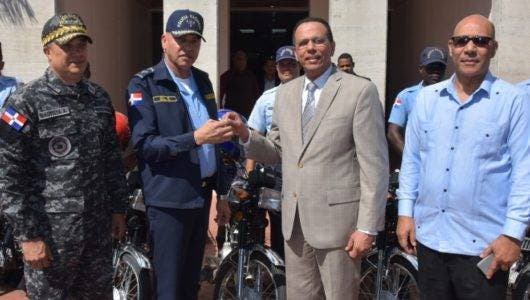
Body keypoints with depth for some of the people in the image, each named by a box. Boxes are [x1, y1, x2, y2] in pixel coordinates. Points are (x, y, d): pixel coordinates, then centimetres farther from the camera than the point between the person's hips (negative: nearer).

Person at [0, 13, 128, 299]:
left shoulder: (99, 97, 9)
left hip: (99, 228, 6)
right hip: (51, 232, -5)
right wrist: (28, 235, -13)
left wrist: (118, 208, 14)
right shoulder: (26, 101, -10)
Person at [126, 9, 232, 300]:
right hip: (170, 199, -6)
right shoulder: (144, 85, -8)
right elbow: (144, 145, -17)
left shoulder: (203, 81, 12)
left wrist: (221, 193, 16)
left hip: (202, 194, 6)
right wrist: (195, 138, -28)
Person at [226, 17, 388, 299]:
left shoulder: (360, 90, -9)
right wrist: (246, 135, -6)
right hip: (294, 218, 5)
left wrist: (368, 227, -14)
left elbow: (374, 164, -11)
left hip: (337, 218, -5)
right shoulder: (285, 93, 10)